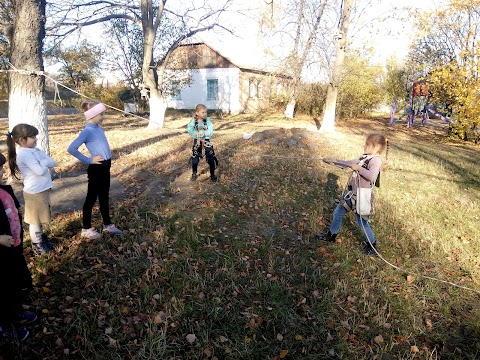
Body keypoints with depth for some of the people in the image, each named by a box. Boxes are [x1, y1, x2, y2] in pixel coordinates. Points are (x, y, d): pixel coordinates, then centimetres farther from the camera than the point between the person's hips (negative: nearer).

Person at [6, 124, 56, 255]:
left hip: (43, 189, 8)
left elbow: (52, 163, 1)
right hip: (35, 192, -8)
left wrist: (43, 162, -16)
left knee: (40, 218, 22)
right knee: (35, 219, 6)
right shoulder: (24, 154, -20)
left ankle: (41, 238, 38)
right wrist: (45, 162, -11)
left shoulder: (35, 150, 6)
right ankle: (37, 245, 19)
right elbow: (40, 170, -27)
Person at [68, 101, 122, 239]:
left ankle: (107, 225, 32)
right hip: (97, 168, -8)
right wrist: (89, 160, -17)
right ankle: (86, 229, 20)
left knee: (104, 197, 18)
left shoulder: (100, 129, 7)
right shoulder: (87, 131, -17)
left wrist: (107, 159, 10)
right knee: (91, 198, 5)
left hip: (106, 166, 8)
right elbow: (72, 149, -25)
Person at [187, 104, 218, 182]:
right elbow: (190, 130, -12)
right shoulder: (193, 121, -7)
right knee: (195, 160, 5)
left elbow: (210, 132, -14)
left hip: (206, 142, 0)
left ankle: (212, 175, 18)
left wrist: (203, 133, -30)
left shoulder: (208, 120, -8)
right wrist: (197, 134, -27)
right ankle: (194, 174, 27)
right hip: (197, 142, 0)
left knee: (211, 159, -1)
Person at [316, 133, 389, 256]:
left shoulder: (376, 160, -19)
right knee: (337, 213, 19)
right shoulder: (364, 157, 7)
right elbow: (347, 163, 14)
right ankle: (331, 235, 39)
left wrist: (358, 168, -27)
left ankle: (372, 246, 24)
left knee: (362, 221, 3)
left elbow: (372, 176, -36)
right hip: (351, 193, 9)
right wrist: (333, 161, 8)